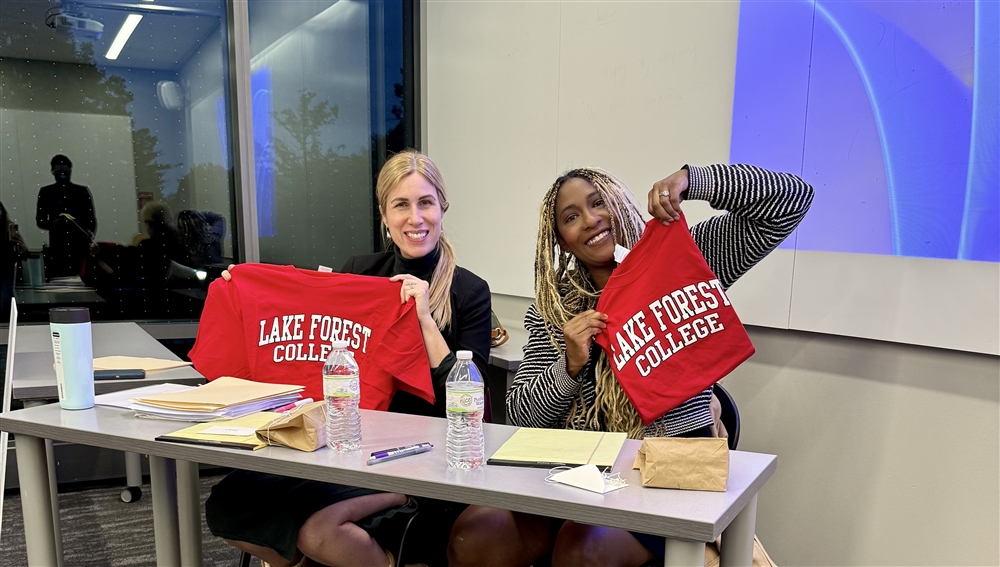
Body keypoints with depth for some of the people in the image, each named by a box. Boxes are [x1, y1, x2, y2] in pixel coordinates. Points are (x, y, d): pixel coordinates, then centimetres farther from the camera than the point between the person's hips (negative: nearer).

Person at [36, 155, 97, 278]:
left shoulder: (83, 191, 11)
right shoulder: (45, 192, 11)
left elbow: (92, 218, 9)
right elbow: (40, 220, 11)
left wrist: (90, 233, -11)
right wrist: (52, 223, -10)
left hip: (81, 246, 0)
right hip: (57, 247, 0)